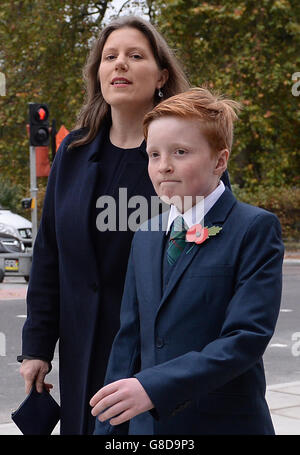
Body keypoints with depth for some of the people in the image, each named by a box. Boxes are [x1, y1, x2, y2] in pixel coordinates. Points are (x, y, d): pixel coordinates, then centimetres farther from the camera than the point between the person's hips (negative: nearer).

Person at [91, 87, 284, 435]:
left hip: (225, 422, -5)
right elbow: (129, 341, 11)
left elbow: (247, 337, -18)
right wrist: (108, 430, 6)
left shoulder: (256, 229, -8)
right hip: (146, 423, 5)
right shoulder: (145, 238, 11)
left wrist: (155, 387, -25)